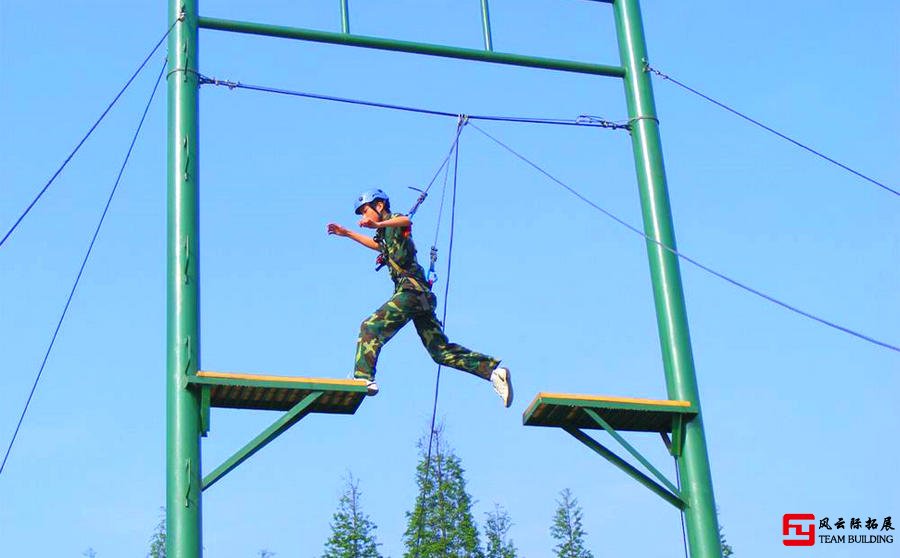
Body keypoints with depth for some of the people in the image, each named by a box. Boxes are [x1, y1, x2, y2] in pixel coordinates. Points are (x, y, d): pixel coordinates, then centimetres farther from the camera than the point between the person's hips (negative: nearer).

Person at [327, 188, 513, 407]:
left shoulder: (394, 221, 1)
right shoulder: (387, 232, 27)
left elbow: (406, 221, -24)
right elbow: (378, 245, 50)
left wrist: (377, 225, -41)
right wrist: (347, 233, 49)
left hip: (411, 289, -9)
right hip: (422, 297, 9)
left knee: (370, 328, -11)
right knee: (442, 350, 5)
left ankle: (363, 378, -23)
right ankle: (495, 370, -2)